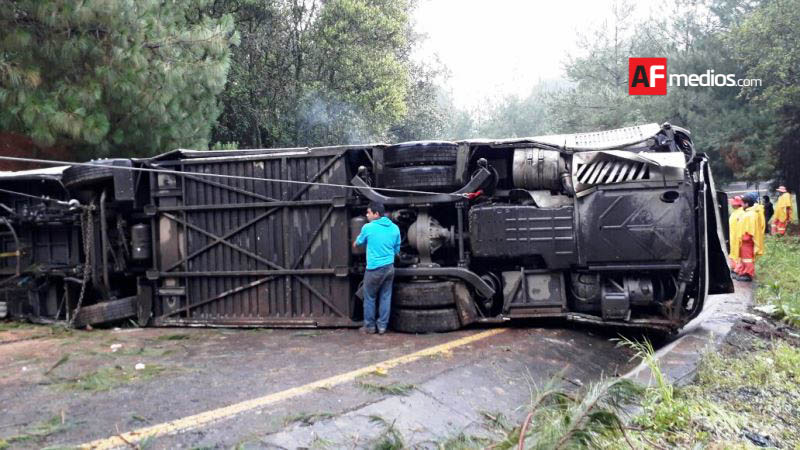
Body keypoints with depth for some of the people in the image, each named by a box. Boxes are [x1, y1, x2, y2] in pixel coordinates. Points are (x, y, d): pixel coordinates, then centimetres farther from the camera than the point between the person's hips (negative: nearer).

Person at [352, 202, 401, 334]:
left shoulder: (368, 227, -9)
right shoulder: (395, 228, 2)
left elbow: (359, 242, 12)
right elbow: (397, 250, 11)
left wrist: (354, 244, 35)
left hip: (374, 269, -4)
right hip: (389, 267, 4)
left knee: (369, 298, 9)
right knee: (385, 297, 11)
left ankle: (369, 326, 18)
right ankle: (382, 326, 16)